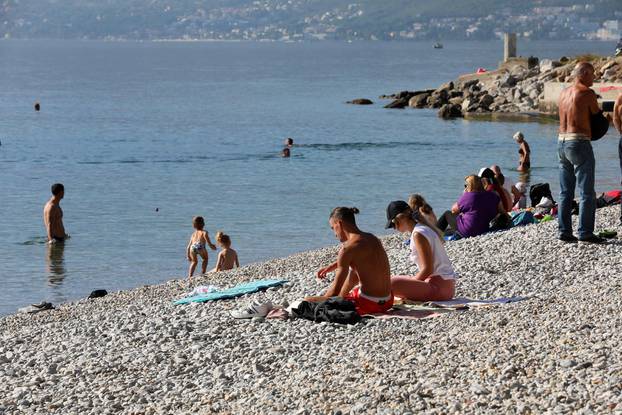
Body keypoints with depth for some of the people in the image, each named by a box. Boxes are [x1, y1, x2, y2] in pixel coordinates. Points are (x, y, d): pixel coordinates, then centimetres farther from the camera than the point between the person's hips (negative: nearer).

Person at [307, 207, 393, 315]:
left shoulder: (348, 248, -16)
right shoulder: (373, 239, 10)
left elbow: (335, 292, -15)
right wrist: (331, 266, 31)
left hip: (370, 304, -9)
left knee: (307, 302, -5)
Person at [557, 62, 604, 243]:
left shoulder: (564, 93, 13)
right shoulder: (587, 93, -10)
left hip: (562, 141, 8)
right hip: (579, 142, -8)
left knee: (565, 193, 12)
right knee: (587, 193, -4)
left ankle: (564, 231, 11)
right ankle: (585, 232, -6)